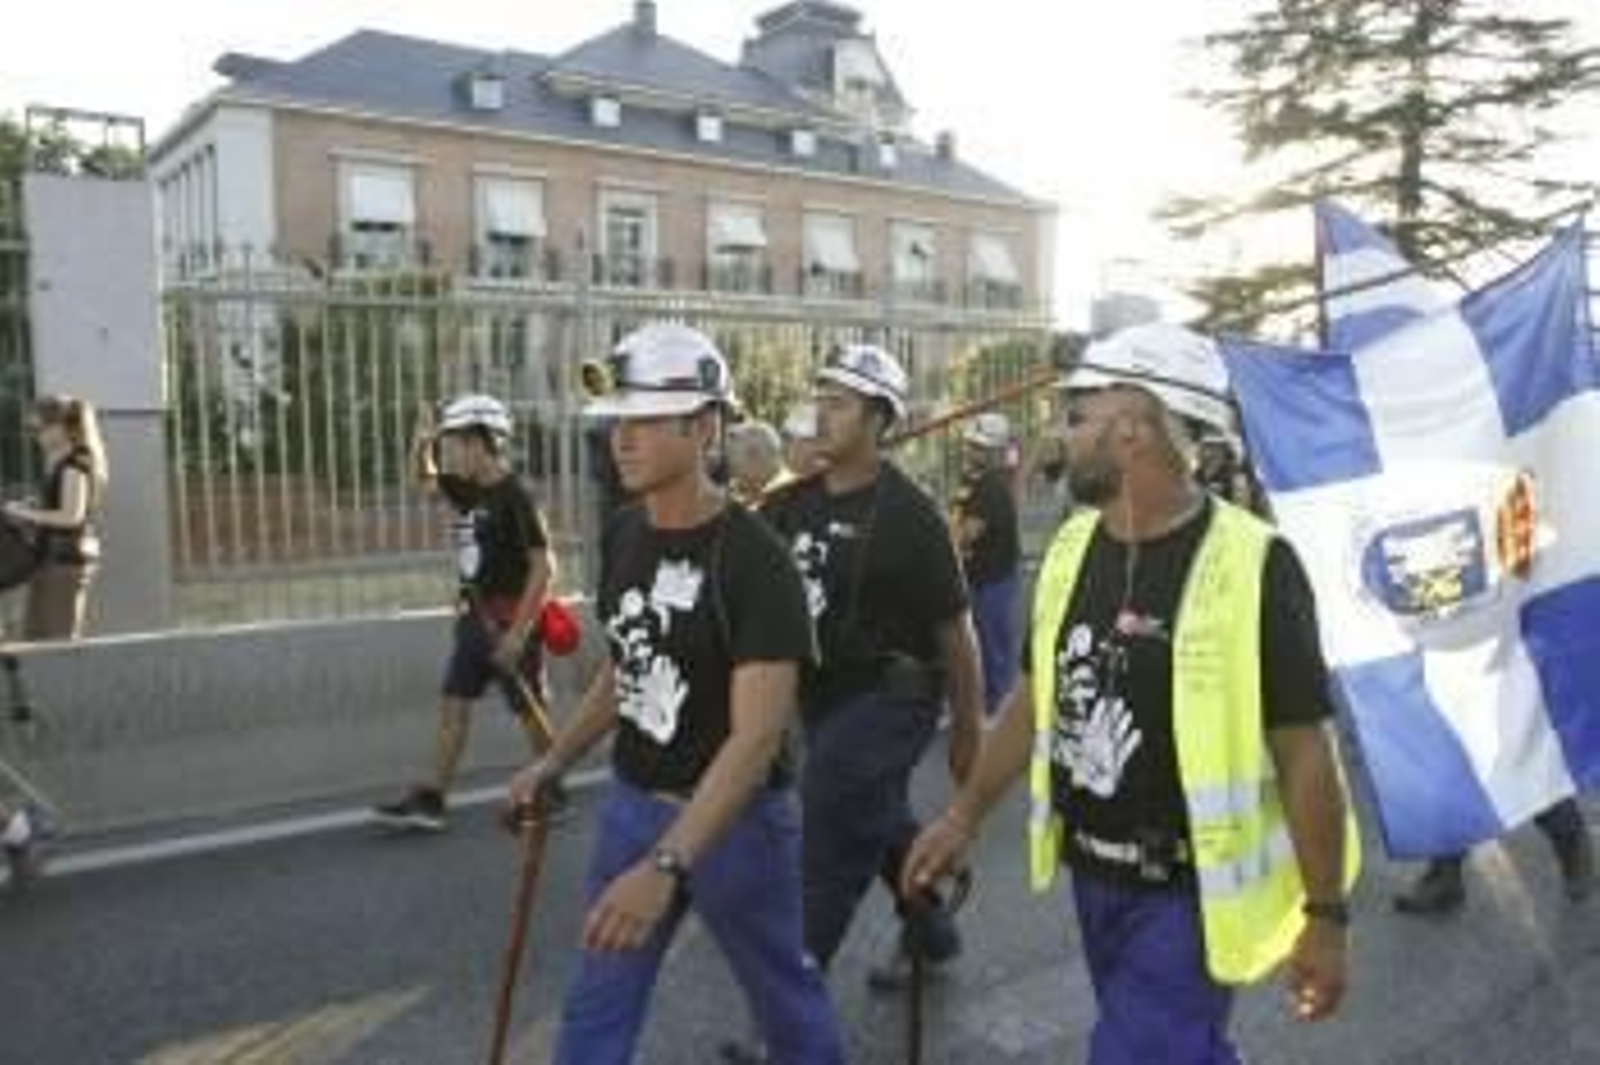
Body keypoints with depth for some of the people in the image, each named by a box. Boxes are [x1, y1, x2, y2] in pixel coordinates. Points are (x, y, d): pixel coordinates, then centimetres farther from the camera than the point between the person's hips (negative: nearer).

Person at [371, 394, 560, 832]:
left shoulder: (514, 496, -17)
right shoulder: (467, 490, 6)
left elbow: (544, 567, -21)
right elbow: (424, 476, 25)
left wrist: (518, 631, -24)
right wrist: (422, 443, 2)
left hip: (510, 621, -8)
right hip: (474, 618, 8)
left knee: (531, 713, 5)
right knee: (453, 706, 8)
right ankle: (430, 800, 14)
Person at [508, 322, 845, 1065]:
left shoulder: (753, 561, -23)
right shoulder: (621, 537, -1)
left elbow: (757, 735, -29)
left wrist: (667, 864, -37)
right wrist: (554, 763, 15)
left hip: (733, 818, -6)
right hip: (632, 803, 6)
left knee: (784, 995, 17)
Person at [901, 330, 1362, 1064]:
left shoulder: (1252, 565, -21)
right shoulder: (1072, 547, -1)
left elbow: (1304, 751, -16)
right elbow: (1037, 696, 9)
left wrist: (1326, 915, -12)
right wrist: (965, 815, 11)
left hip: (1190, 894, -6)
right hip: (1092, 879, 6)